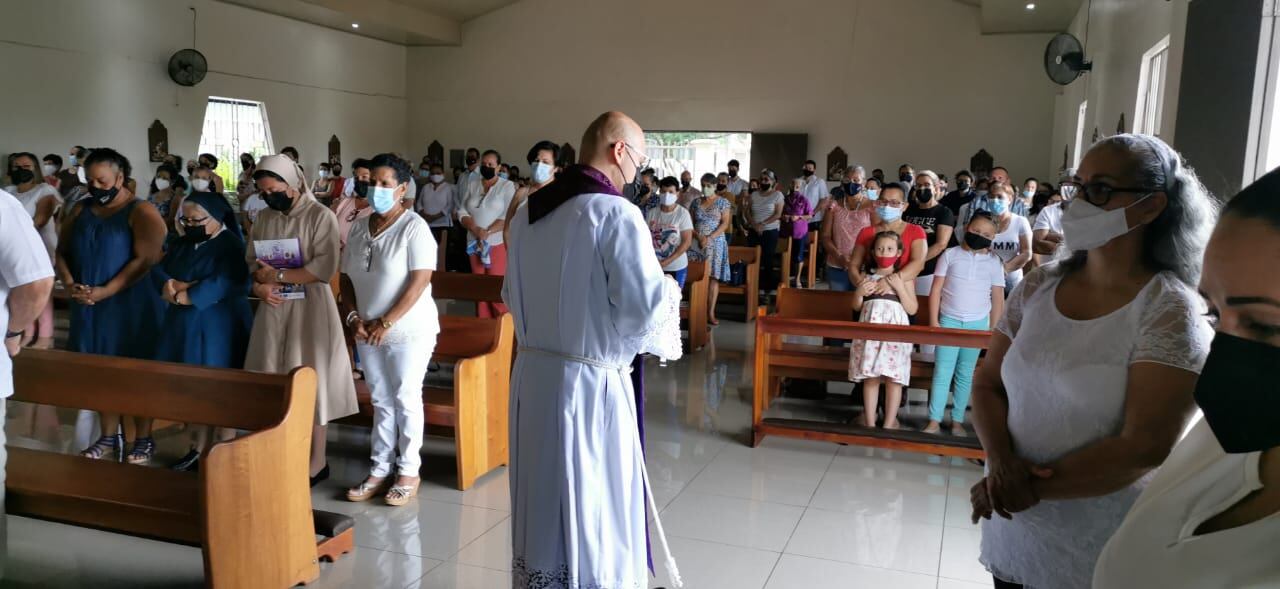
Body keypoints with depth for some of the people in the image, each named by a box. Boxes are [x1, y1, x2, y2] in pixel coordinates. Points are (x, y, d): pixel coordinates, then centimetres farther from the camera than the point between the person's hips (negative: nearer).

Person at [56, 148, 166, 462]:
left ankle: (144, 439, 10)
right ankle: (109, 437, 19)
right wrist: (69, 283, -6)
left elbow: (145, 260, -17)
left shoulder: (141, 212, -8)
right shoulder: (81, 210, 10)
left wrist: (106, 291, -20)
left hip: (131, 305, -5)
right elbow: (62, 251, 13)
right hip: (90, 305, 6)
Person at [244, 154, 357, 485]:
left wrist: (277, 276, -17)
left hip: (309, 308, -6)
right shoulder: (265, 217, 11)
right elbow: (252, 260, 12)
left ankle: (317, 460, 11)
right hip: (273, 308, 6)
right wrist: (260, 285, -8)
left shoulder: (320, 216, -9)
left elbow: (324, 268, -18)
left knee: (310, 380, 0)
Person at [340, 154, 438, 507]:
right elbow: (347, 278, 11)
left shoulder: (414, 228, -12)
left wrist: (386, 323, -19)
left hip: (409, 331, -5)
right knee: (381, 402, 12)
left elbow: (420, 281, -18)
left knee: (406, 400, 3)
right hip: (367, 332, 6)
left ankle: (408, 472, 14)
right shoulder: (358, 229, 7)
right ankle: (379, 470, 20)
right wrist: (354, 317, -5)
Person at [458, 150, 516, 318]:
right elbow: (462, 212, 9)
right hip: (474, 243, 5)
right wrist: (474, 228, -10)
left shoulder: (507, 186, -1)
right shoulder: (472, 185, 13)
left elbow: (509, 216, -10)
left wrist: (487, 232, -18)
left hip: (497, 243, -5)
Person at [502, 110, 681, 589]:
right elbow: (646, 307, -20)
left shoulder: (527, 213, 8)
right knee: (595, 514, 8)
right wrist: (669, 290, 1)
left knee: (541, 503, 20)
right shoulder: (616, 213, -15)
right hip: (591, 383, -7)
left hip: (532, 375, 7)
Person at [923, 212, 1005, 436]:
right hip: (949, 321, -1)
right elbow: (936, 289, 0)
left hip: (977, 324, 1)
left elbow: (998, 299, 6)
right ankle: (934, 421, 3)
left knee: (965, 374, 8)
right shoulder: (950, 255, 0)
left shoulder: (994, 263, 3)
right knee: (942, 372, -2)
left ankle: (957, 421, 15)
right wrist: (933, 322, -5)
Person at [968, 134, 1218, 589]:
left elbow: (1146, 448, -19)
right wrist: (1001, 465, -15)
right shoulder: (1038, 287, 1)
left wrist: (1033, 488, -17)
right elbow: (986, 385, 3)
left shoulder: (1169, 311, -13)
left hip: (1098, 548, -4)